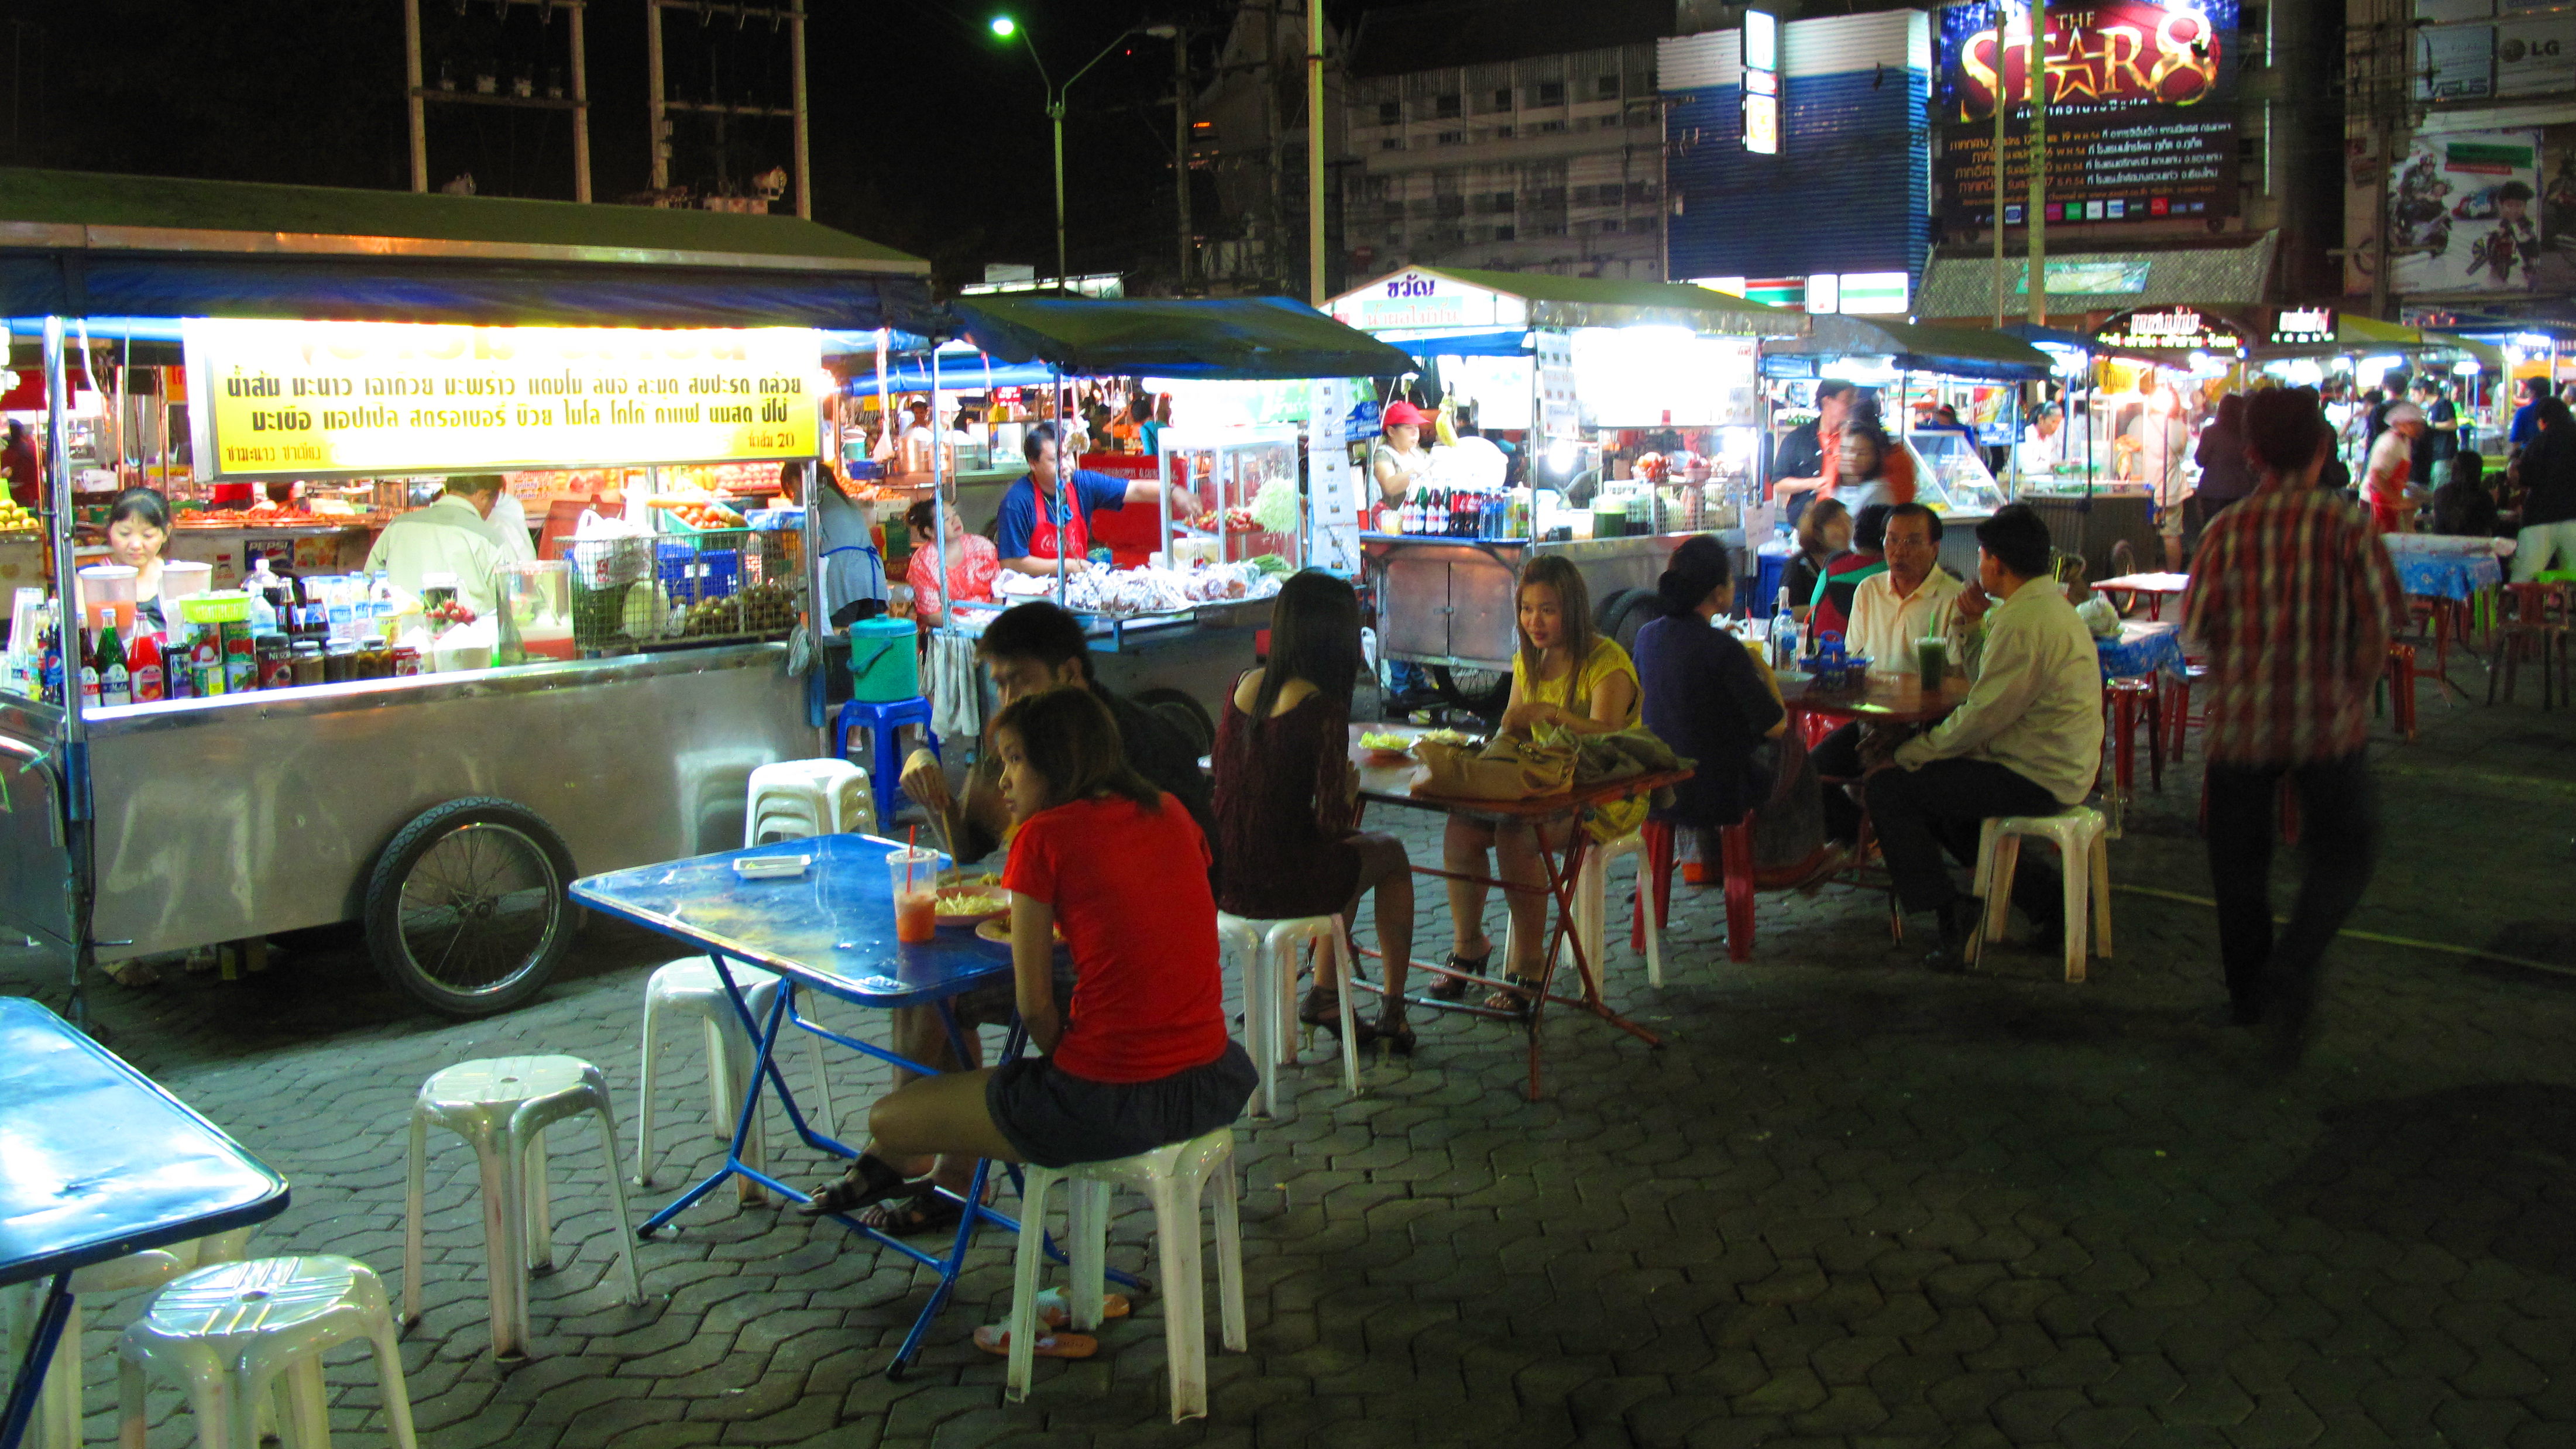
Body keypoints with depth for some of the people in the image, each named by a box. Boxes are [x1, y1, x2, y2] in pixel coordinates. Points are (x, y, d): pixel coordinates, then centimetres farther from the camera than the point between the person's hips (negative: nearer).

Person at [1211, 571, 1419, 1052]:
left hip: (1224, 881, 7)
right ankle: (1393, 1009, 32)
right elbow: (1332, 826, -18)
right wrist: (1351, 791, 5)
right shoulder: (1322, 709, -18)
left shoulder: (1243, 686, 2)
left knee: (1355, 853, 33)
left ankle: (1324, 995, 38)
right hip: (1281, 882, -7)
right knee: (1391, 855, 23)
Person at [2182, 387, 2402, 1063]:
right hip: (2327, 722, -1)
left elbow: (2197, 626, -5)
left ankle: (2248, 992, 26)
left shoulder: (2227, 531, -6)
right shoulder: (2347, 526, -9)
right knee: (2344, 854, 13)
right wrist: (2353, 691, 8)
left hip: (2242, 721, 1)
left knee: (2239, 856, 16)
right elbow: (2378, 626, -9)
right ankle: (2291, 971, -7)